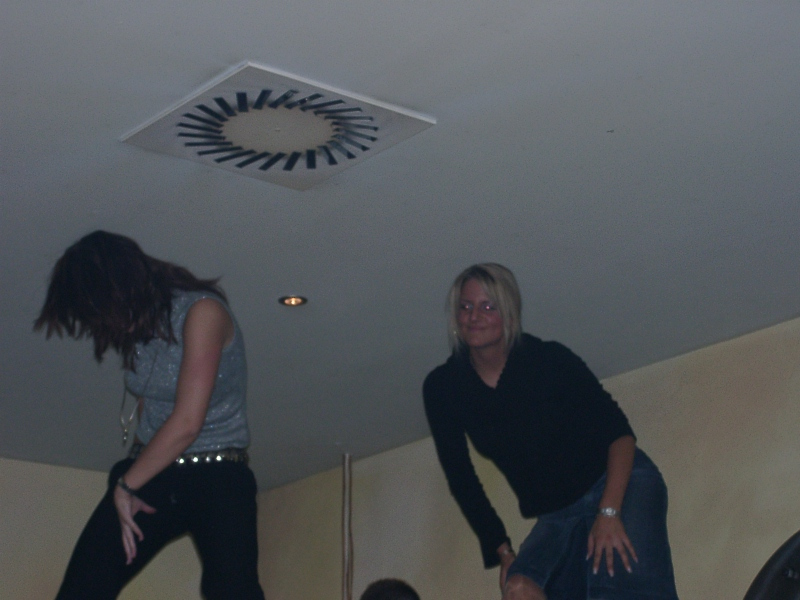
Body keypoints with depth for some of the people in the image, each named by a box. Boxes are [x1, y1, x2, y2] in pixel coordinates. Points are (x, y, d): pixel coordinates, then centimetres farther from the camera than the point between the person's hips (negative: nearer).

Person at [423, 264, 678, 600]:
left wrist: (610, 512, -25)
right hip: (556, 515, 4)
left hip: (620, 487, -3)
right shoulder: (441, 388, -4)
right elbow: (460, 477, 4)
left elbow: (619, 432, -14)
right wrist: (501, 551, 0)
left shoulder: (548, 359, -13)